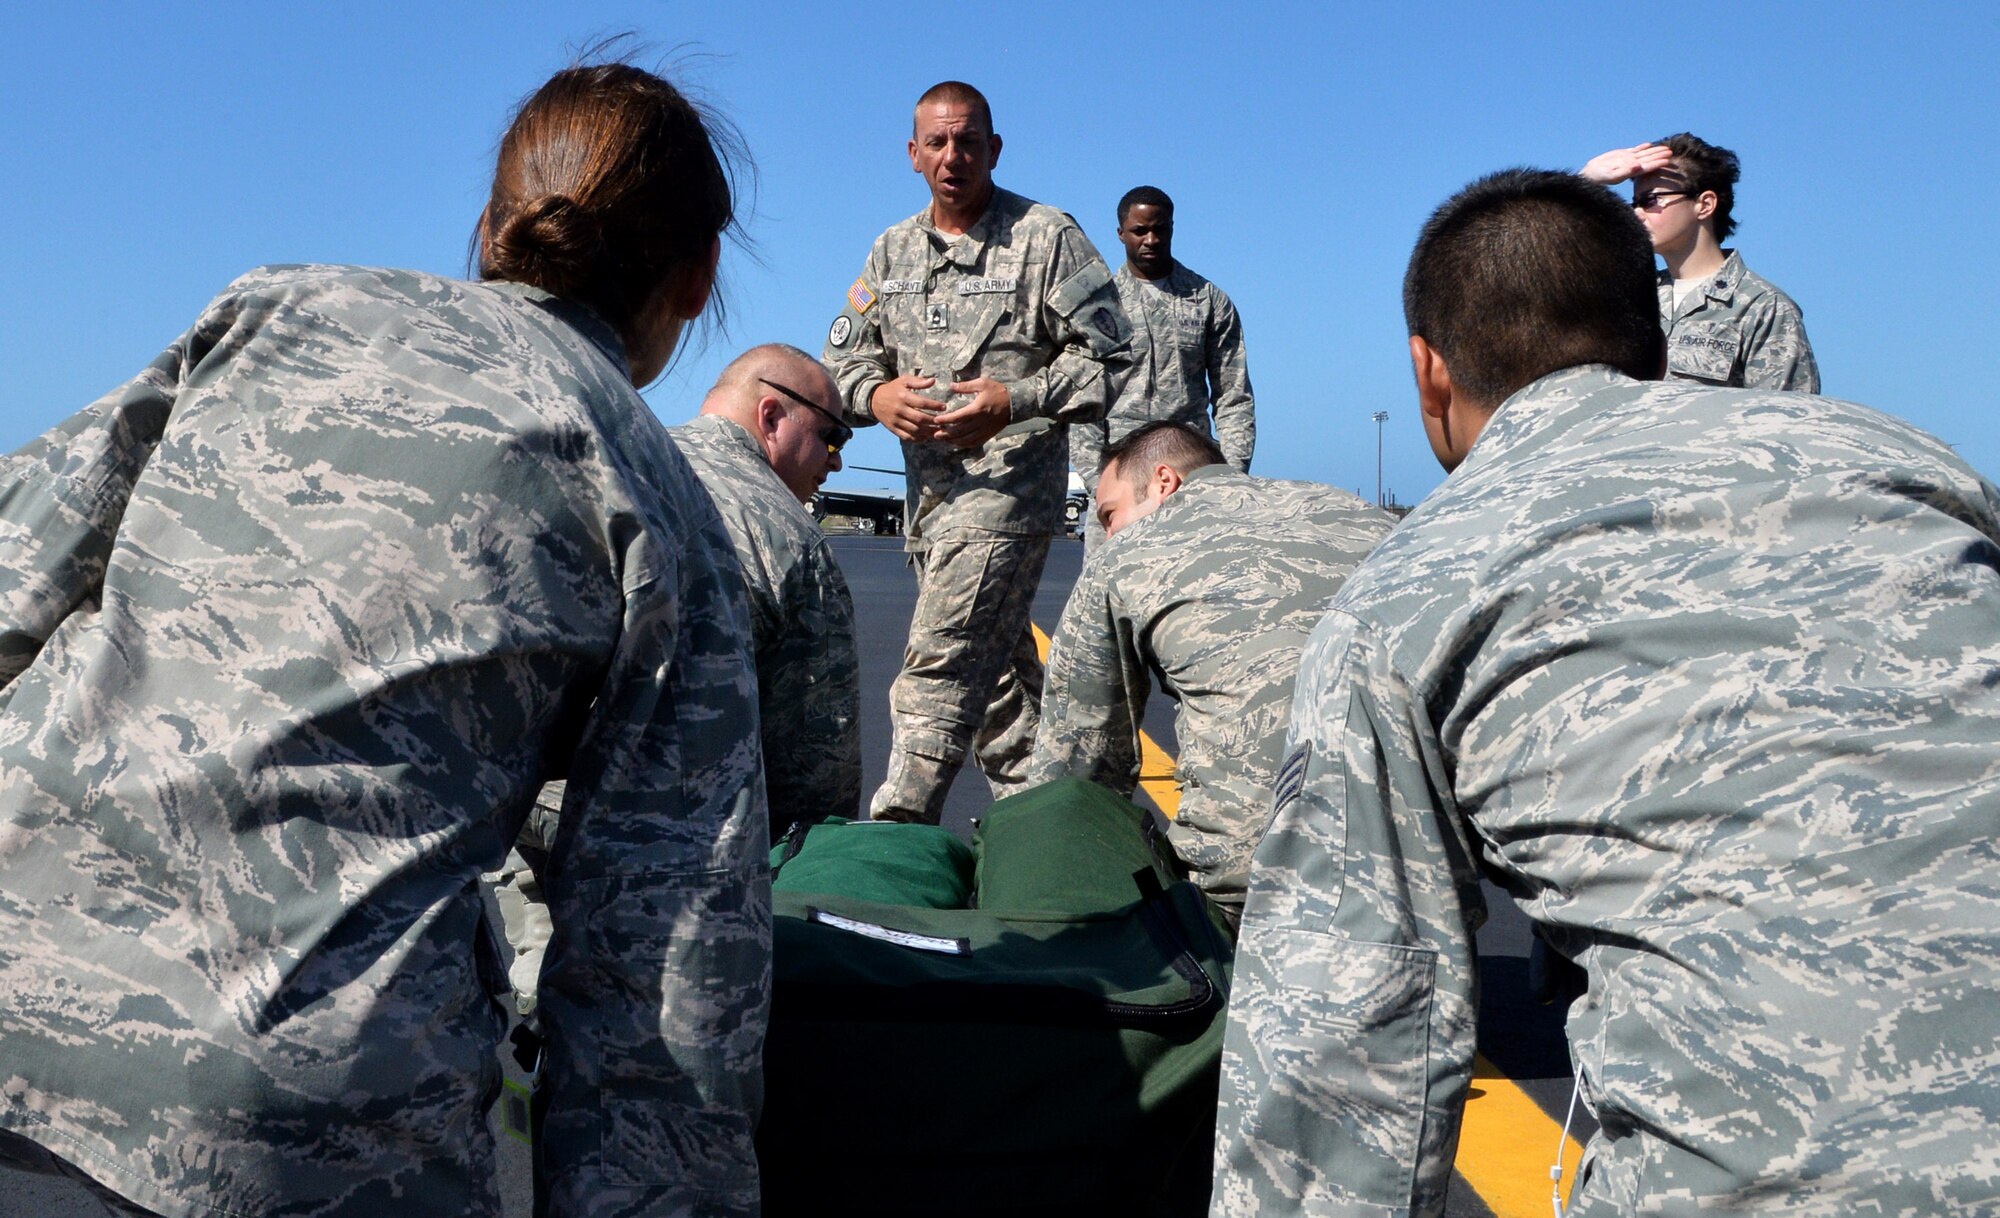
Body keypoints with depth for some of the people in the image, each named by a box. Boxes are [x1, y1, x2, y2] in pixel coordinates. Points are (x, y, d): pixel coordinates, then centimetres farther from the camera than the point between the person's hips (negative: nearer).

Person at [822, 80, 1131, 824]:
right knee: (995, 657, 15)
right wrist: (876, 395, -8)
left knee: (943, 659, -15)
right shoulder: (892, 250, 15)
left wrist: (1015, 401, -19)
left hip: (1010, 476, -7)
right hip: (928, 483, 7)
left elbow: (1106, 356, -5)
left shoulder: (1047, 237, -2)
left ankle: (897, 826, -13)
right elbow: (842, 357, 16)